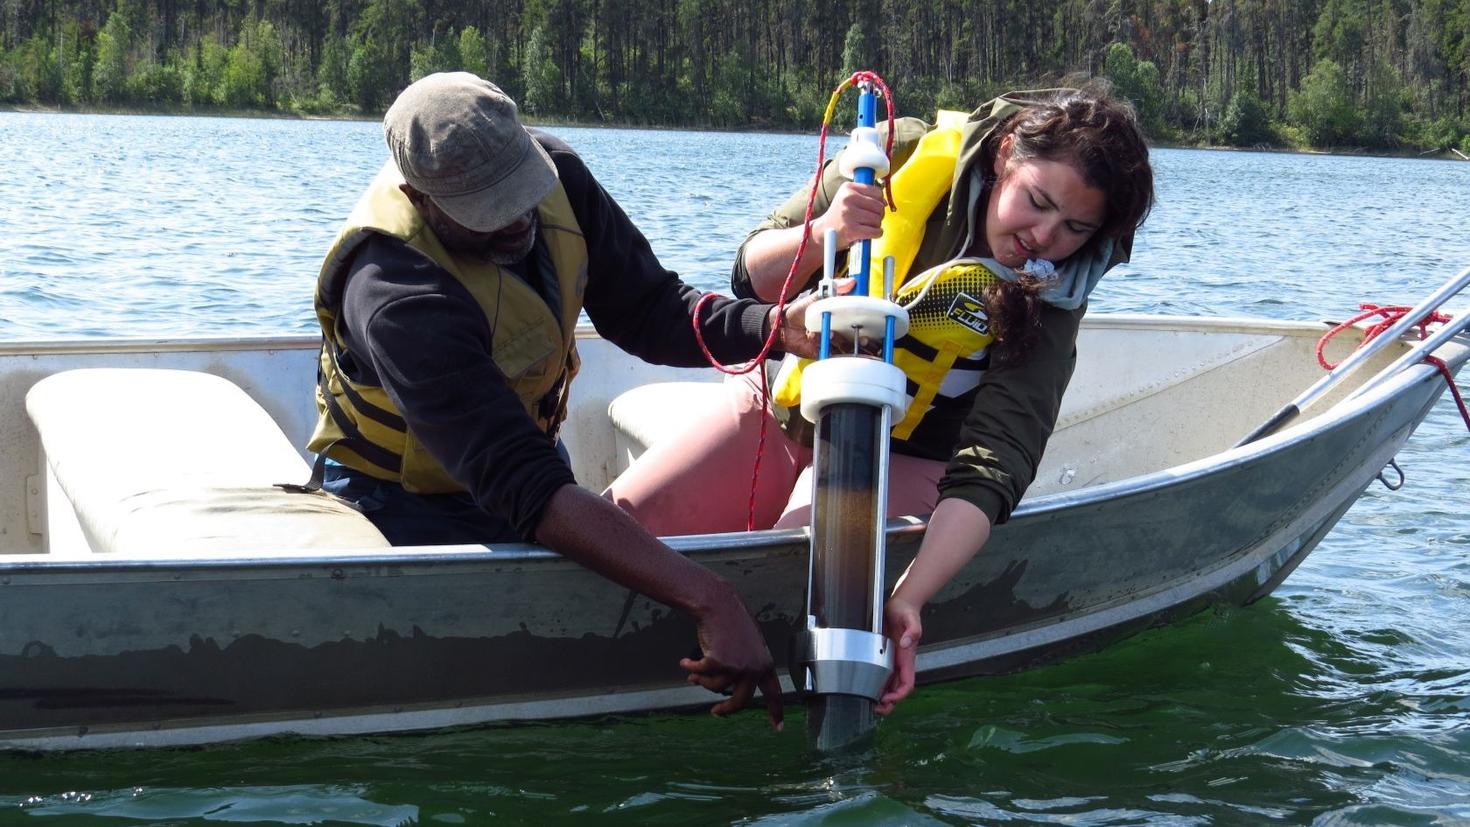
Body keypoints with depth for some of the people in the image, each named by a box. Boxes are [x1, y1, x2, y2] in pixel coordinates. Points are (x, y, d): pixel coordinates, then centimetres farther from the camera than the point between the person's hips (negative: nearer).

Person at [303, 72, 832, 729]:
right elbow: (527, 491, -45)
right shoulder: (395, 298, -40)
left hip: (527, 449, 7)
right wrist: (709, 600, -52)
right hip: (407, 502, -6)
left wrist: (779, 326, -33)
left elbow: (646, 312, -12)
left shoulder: (555, 176, -19)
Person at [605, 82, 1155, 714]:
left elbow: (990, 471, -28)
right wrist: (821, 236, -30)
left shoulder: (1049, 304, -17)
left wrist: (907, 600, -42)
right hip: (784, 412, 3)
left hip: (899, 460, -3)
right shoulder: (904, 156, -13)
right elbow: (754, 277, -7)